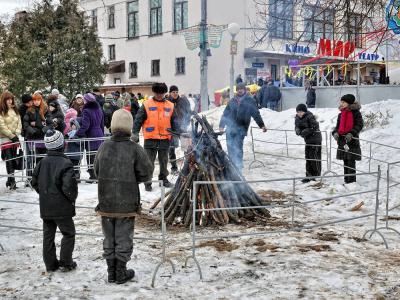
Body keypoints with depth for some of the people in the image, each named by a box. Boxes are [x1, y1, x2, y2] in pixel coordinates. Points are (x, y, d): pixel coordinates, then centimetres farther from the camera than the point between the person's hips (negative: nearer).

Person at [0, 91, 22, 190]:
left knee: (13, 159, 6)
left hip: (14, 138, 6)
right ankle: (12, 181, -10)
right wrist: (12, 136, -12)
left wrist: (16, 134, -4)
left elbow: (19, 123, 10)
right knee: (9, 160, -9)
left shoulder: (15, 110, 12)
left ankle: (10, 180, 15)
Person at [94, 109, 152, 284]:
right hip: (127, 204, -3)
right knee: (123, 238, 8)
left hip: (106, 202, 3)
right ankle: (121, 273, 17)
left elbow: (96, 171, 5)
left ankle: (111, 272, 24)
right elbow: (146, 174, -7)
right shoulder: (135, 149, -13)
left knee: (109, 237, 15)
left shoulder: (104, 147, -4)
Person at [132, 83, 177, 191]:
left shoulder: (170, 106, 8)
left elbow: (173, 122, 13)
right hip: (150, 139, -3)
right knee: (149, 162, 1)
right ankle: (147, 182, 10)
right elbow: (138, 120, -3)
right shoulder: (146, 105, -2)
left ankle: (163, 179, 29)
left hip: (165, 138, 3)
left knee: (164, 161, 14)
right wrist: (135, 133, -12)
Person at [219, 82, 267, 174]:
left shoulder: (250, 101, 4)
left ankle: (238, 168, 2)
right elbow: (225, 114, 16)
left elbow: (256, 114, 4)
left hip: (241, 129, -3)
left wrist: (262, 125, -2)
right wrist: (221, 126, 11)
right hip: (230, 128, 3)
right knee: (231, 148, 0)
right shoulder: (232, 101, 12)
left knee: (238, 149, -4)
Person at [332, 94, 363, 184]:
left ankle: (351, 181, 1)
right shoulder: (341, 114, 12)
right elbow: (338, 126, 15)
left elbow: (359, 125, -11)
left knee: (351, 162, -5)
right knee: (345, 162, 12)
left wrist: (351, 133, -24)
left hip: (352, 140, -6)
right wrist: (335, 132, -6)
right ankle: (346, 181, 20)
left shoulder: (356, 113, -6)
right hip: (342, 140, 6)